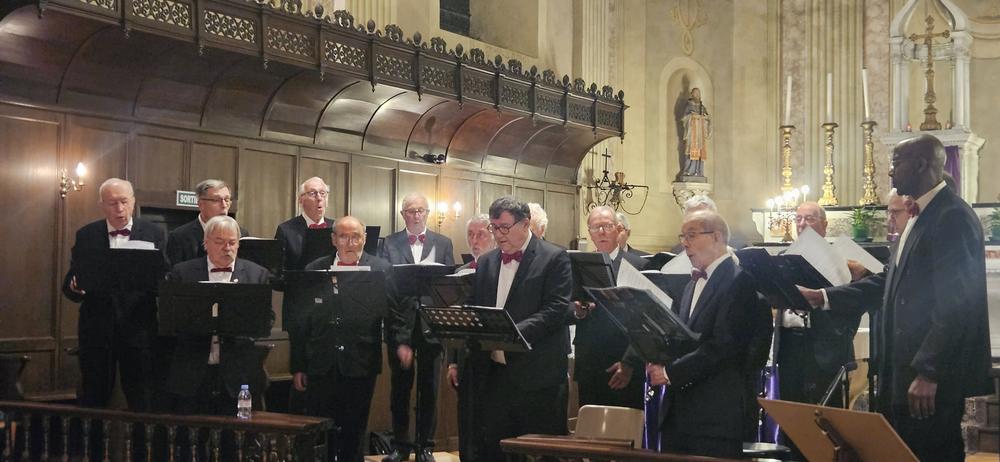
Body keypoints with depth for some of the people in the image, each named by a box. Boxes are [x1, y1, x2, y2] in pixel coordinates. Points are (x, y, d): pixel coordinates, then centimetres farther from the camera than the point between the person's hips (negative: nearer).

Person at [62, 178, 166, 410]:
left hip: (138, 329, -1)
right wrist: (75, 288, -17)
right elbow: (70, 286, 6)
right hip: (96, 330, 1)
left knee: (143, 404, 1)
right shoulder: (86, 235, 7)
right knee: (92, 401, 7)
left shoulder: (153, 233, 3)